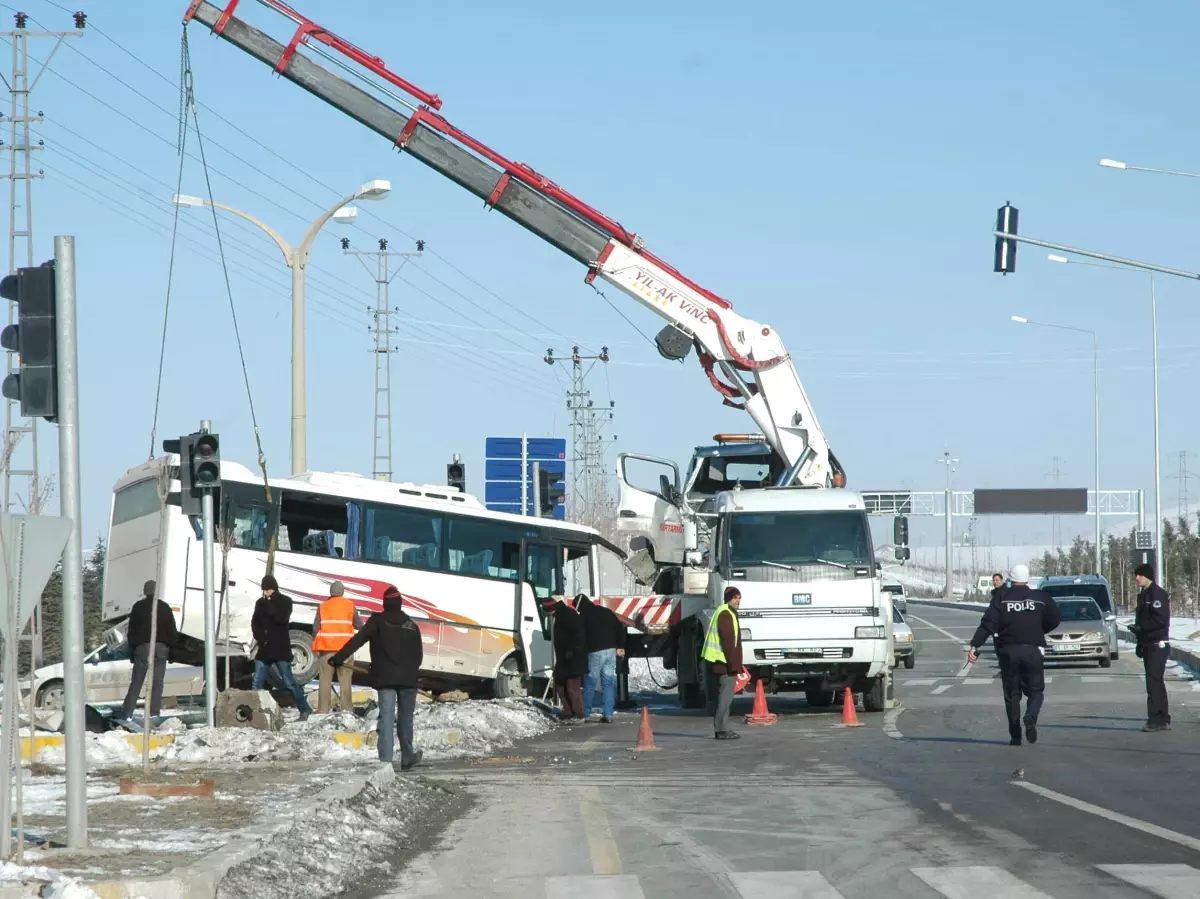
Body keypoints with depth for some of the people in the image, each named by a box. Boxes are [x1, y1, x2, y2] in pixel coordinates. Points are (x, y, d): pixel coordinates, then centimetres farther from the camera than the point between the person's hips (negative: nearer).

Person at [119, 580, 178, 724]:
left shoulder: (138, 607, 8)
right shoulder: (164, 607, 10)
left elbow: (132, 630, 7)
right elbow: (172, 630, 9)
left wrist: (132, 650, 11)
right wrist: (172, 649, 12)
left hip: (142, 647, 0)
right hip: (161, 647, 1)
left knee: (136, 682, 1)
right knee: (157, 682, 0)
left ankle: (128, 714, -6)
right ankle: (154, 714, -10)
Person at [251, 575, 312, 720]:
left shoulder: (285, 601, -2)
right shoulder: (260, 603, 10)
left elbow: (282, 619, -17)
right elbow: (255, 623, 11)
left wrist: (269, 606, -19)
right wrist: (260, 638, -5)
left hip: (281, 649, -5)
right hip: (264, 649, 5)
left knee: (289, 682, -4)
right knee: (256, 684, 0)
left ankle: (305, 709, 6)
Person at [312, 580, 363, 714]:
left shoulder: (323, 606, 5)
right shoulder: (349, 605, 3)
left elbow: (316, 627, 2)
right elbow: (360, 625, 5)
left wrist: (316, 647, 9)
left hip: (326, 647, 1)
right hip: (345, 647, 0)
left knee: (325, 680, 3)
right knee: (345, 680, 4)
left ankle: (323, 710, -1)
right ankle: (346, 709, -1)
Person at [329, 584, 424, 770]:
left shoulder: (377, 621, -1)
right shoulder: (411, 625, 8)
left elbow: (357, 641, -7)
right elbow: (419, 654, 11)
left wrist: (338, 658, -4)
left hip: (385, 678, -2)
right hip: (407, 678, 2)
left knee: (386, 719, -6)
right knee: (405, 719, 16)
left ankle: (386, 760, -17)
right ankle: (407, 757, 26)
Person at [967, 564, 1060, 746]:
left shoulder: (1001, 598, 0)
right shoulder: (1040, 597, 3)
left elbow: (988, 623, -10)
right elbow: (1055, 619, 5)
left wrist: (975, 646, -16)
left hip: (1008, 651, 0)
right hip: (1033, 650, 0)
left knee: (1012, 694, 10)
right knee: (1035, 691, 8)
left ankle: (1015, 736, 8)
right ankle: (1030, 717, -23)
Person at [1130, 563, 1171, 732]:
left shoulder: (1158, 594, -13)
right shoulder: (1143, 596, 17)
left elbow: (1161, 620, -22)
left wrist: (1141, 628, -20)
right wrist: (1140, 644, 19)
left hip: (1158, 645, -10)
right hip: (1148, 645, 10)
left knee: (1153, 682, -14)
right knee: (1155, 682, 11)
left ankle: (1154, 720, -16)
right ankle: (1163, 720, 16)